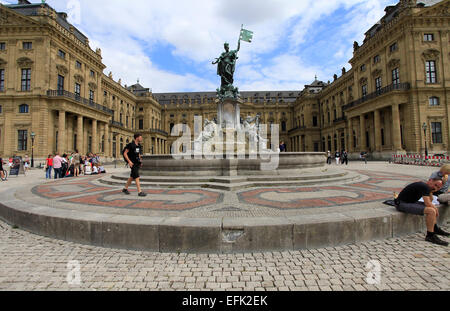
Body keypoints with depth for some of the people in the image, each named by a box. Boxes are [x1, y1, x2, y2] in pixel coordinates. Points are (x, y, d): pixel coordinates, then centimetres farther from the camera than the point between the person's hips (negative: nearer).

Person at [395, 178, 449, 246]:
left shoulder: (425, 186, 14)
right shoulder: (424, 186, -16)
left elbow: (430, 201, 23)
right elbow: (428, 203, -19)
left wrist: (431, 192, 9)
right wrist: (436, 209, 0)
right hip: (402, 204, -11)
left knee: (433, 208, 22)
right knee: (431, 211, -22)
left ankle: (435, 229, 32)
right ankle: (430, 236, -10)